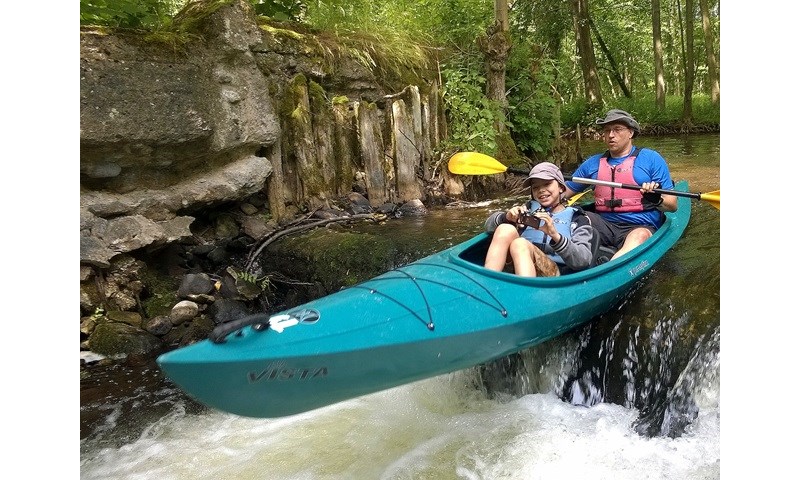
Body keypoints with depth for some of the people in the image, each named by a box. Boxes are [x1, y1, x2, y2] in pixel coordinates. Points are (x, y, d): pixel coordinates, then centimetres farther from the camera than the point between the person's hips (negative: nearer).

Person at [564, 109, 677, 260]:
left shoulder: (651, 158, 7)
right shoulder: (593, 163, 17)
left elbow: (672, 205, 4)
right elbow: (564, 192, 21)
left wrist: (657, 200, -18)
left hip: (640, 227, -3)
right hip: (603, 224, 4)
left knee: (640, 236, -38)